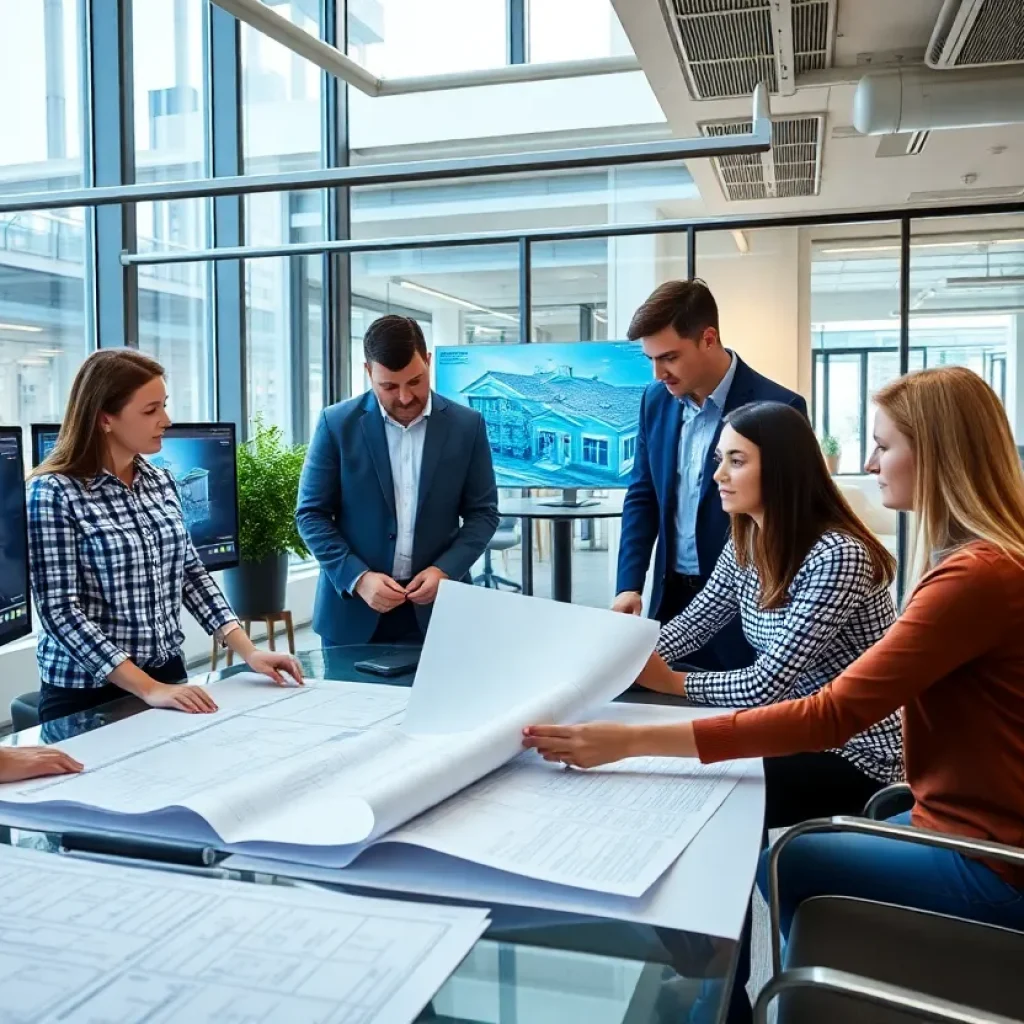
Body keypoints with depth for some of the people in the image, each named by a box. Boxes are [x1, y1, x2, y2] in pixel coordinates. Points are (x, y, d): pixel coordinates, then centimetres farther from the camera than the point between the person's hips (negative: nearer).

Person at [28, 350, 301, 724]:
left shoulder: (161, 482, 4)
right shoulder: (54, 493, -15)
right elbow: (59, 611, -19)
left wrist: (247, 651, -2)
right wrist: (148, 689, -25)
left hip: (169, 676, 6)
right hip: (87, 696, -6)